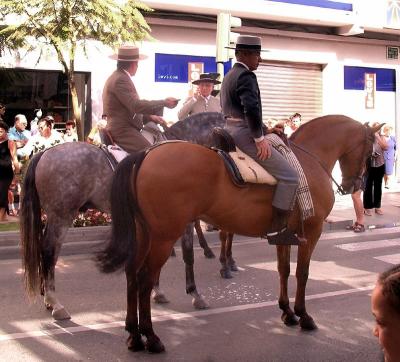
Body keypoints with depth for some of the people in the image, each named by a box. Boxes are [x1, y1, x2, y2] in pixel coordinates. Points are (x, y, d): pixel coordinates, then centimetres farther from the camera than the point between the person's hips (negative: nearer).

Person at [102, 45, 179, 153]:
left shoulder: (117, 77, 18)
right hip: (122, 131, -11)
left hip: (121, 129, 11)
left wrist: (150, 117, 13)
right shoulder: (120, 80, -15)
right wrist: (164, 103, -18)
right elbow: (136, 105, -25)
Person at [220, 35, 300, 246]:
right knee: (289, 176, -11)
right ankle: (276, 230, -13)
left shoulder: (229, 76, 18)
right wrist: (260, 138, -19)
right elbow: (251, 108, -28)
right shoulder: (246, 76, -14)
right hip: (245, 134, -11)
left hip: (229, 131, 11)